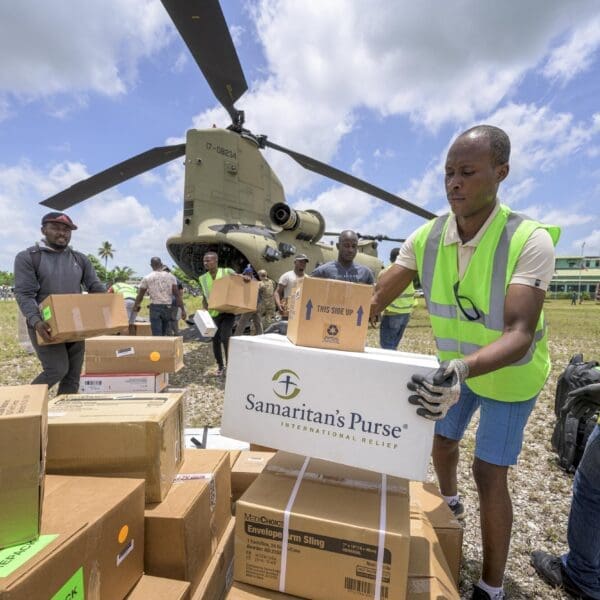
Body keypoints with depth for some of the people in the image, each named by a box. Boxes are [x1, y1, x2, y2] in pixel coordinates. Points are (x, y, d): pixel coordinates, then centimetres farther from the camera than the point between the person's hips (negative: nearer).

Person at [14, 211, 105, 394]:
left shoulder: (80, 259, 11)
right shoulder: (28, 257, -1)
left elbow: (97, 289, 8)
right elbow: (24, 294, -10)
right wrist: (36, 321, -26)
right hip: (46, 326, -4)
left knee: (73, 375, 6)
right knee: (57, 370, -12)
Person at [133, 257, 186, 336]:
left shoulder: (147, 278, 2)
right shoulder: (170, 276, 4)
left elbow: (140, 294, 9)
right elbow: (177, 294, -2)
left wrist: (136, 305, 26)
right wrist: (183, 309, -1)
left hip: (155, 307, -2)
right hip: (167, 307, 2)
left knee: (157, 334, -1)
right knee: (166, 334, 12)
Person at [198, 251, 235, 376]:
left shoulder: (227, 272, -4)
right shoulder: (203, 278, 6)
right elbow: (204, 297, 14)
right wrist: (205, 311, -2)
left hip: (227, 312, -4)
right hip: (213, 314, 4)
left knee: (225, 337, -18)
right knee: (215, 341, 8)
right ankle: (220, 366, 26)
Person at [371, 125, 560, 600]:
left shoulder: (531, 240, -30)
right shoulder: (426, 237, -17)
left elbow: (520, 333, -39)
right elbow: (378, 297, -16)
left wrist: (464, 369, -57)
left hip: (510, 371, -4)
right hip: (455, 366, 5)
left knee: (489, 472, -1)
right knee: (443, 440, 21)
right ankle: (450, 504, 56)